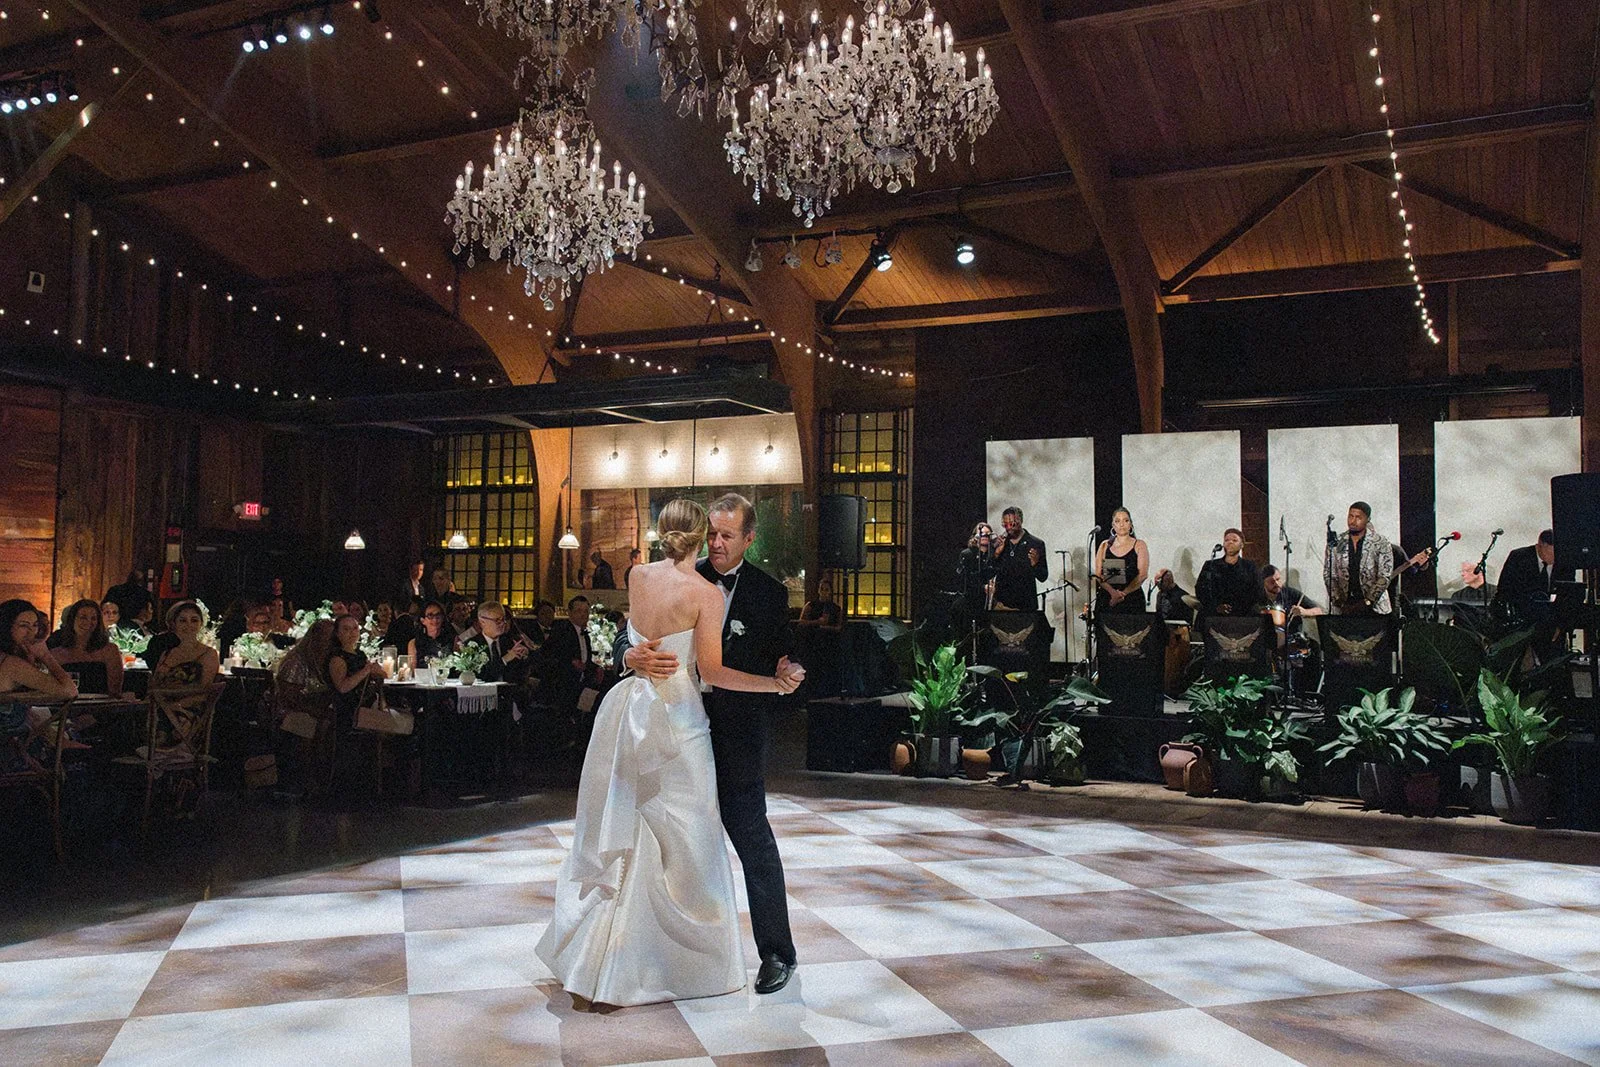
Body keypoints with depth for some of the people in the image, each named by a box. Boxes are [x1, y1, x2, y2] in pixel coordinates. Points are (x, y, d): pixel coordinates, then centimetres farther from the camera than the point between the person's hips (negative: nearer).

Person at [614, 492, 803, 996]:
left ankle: (776, 951, 12)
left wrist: (785, 676, -22)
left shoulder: (769, 592, -2)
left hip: (738, 732, -3)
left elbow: (777, 664, 1)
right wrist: (633, 656, -26)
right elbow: (626, 637, -3)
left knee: (751, 835, -1)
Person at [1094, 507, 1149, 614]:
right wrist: (1112, 591, -14)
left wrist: (1123, 593, -14)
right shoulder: (1105, 545, 10)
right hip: (1108, 599, 1)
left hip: (1132, 599, -1)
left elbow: (1143, 574, -5)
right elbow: (1098, 575, 3)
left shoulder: (1139, 545, 5)